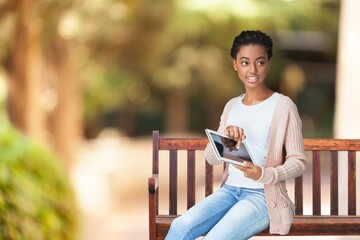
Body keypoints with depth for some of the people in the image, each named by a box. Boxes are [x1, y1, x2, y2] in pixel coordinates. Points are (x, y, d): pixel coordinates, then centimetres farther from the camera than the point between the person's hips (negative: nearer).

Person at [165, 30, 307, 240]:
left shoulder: (283, 106, -4)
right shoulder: (232, 106, 13)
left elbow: (298, 162, -5)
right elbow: (211, 158, 11)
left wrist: (265, 174, -25)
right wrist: (224, 136, -12)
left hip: (263, 196, -5)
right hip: (229, 190, 5)